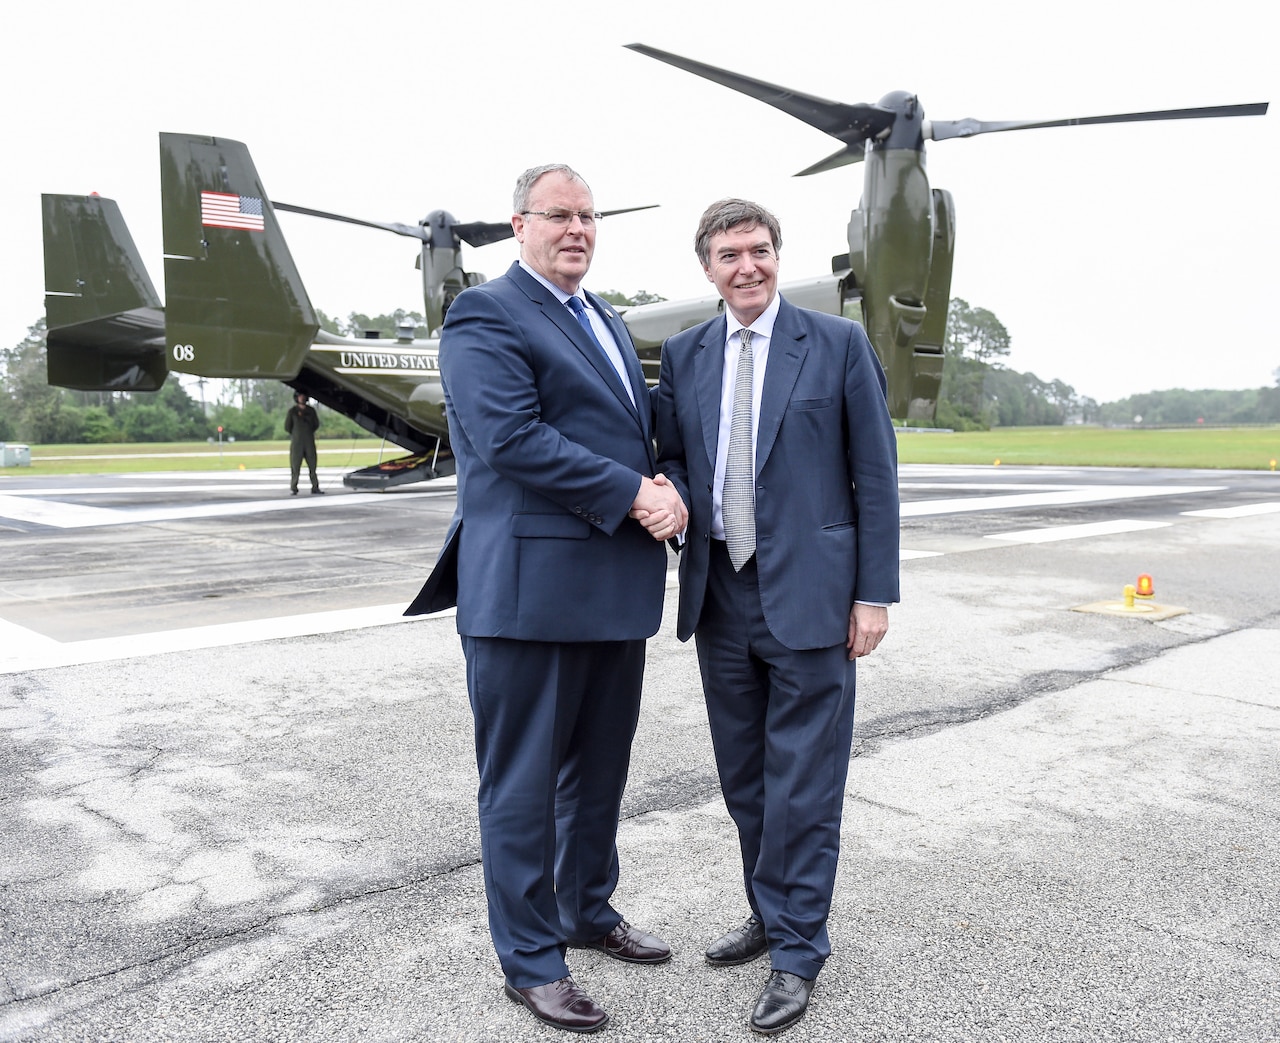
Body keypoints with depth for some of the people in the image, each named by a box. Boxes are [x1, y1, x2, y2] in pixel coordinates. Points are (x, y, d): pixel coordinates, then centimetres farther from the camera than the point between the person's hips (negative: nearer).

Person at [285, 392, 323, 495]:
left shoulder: (311, 411, 7)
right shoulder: (292, 411, -1)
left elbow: (316, 424, 18)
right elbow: (287, 426, 4)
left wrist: (309, 433, 12)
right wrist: (296, 435, 13)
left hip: (309, 442, 3)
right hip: (297, 443, -3)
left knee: (312, 465, 0)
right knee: (295, 466, -4)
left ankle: (315, 488, 3)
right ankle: (293, 488, 2)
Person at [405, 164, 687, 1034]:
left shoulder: (609, 321, 19)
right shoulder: (486, 316, -7)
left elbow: (642, 432, 19)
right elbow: (513, 439, -20)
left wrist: (666, 491, -4)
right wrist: (632, 495, -17)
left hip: (615, 588, 9)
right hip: (531, 587, -8)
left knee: (600, 768, 20)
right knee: (525, 781, 4)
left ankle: (589, 910, 39)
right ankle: (532, 960, 20)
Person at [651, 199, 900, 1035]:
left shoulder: (839, 344, -1)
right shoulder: (684, 355, 9)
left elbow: (875, 475, -2)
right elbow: (670, 455, 15)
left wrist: (875, 591, -7)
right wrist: (670, 497, -9)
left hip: (808, 594, -4)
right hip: (720, 595, 5)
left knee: (803, 781, 2)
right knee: (744, 775, 15)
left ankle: (798, 951, 18)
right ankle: (772, 914, 35)